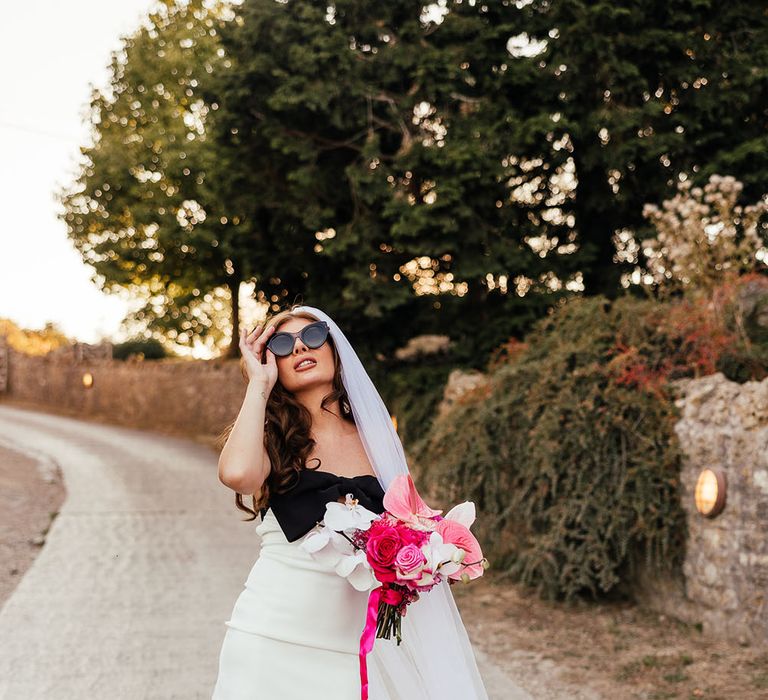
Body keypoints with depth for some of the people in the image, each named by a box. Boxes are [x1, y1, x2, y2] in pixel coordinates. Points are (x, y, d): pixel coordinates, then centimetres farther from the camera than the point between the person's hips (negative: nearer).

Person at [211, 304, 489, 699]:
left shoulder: (373, 437, 7)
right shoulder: (272, 437, -1)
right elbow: (238, 474, -25)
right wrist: (259, 383, -13)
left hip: (352, 646, 3)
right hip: (274, 637, -3)